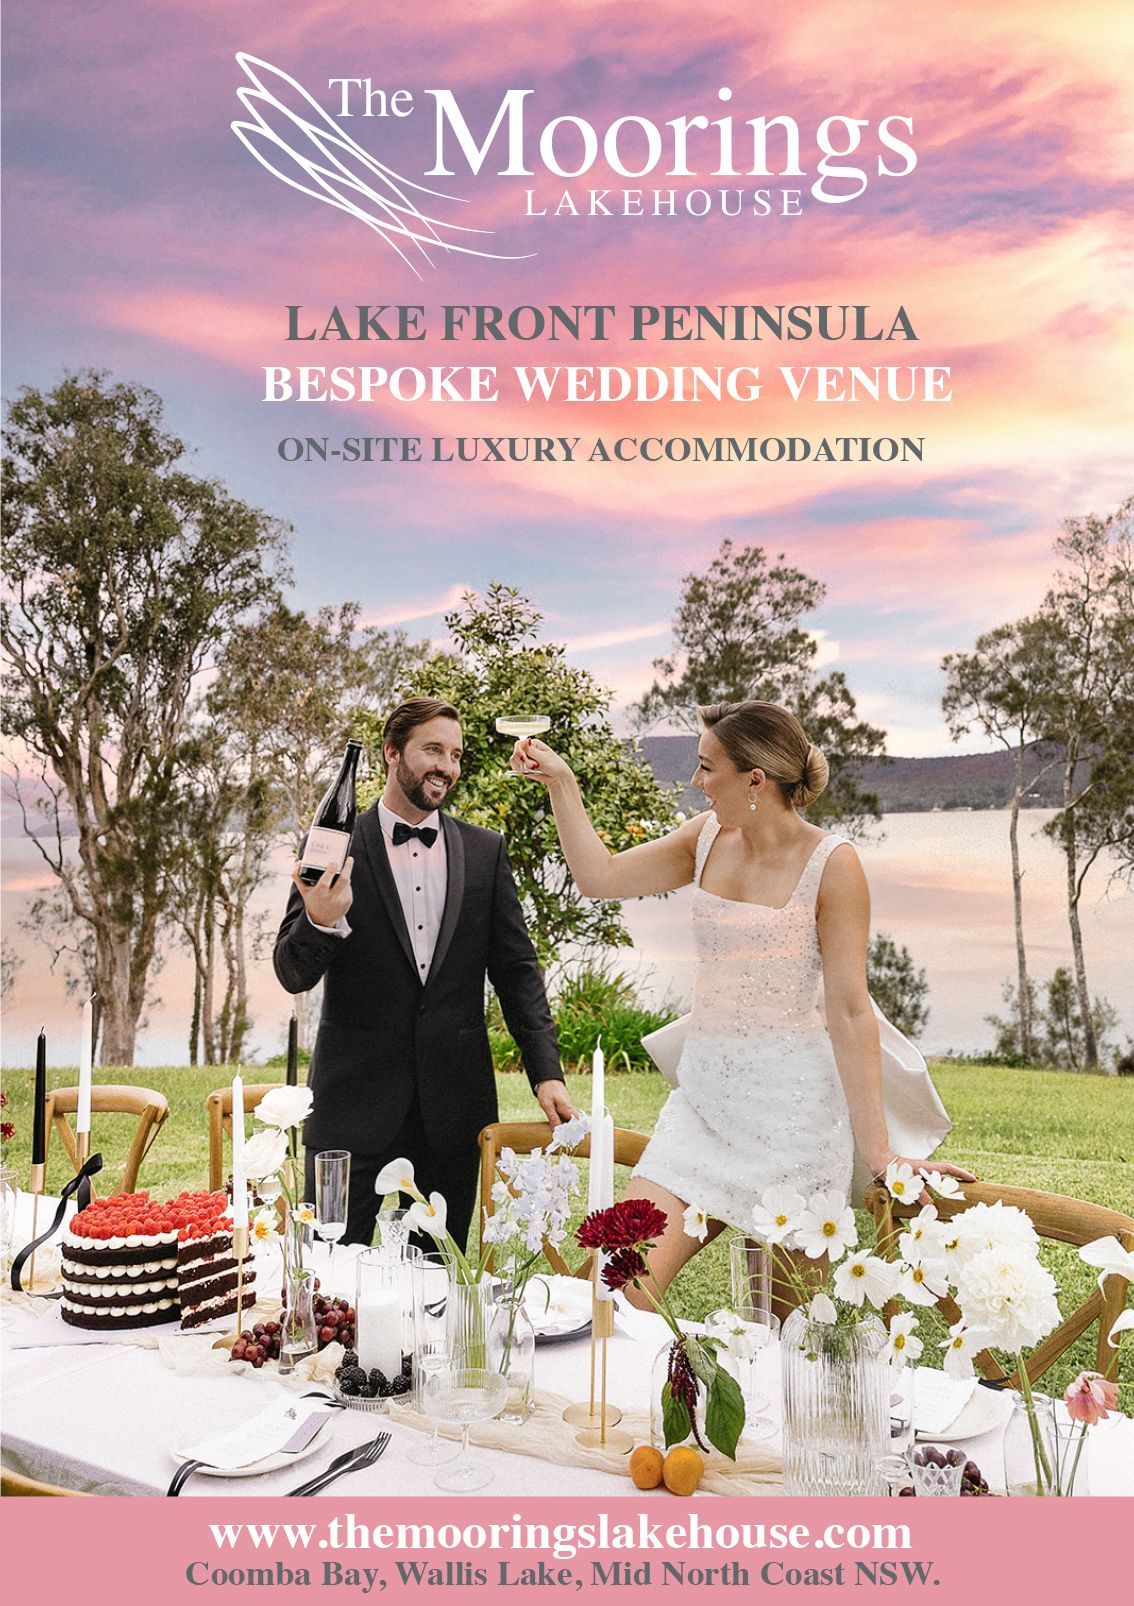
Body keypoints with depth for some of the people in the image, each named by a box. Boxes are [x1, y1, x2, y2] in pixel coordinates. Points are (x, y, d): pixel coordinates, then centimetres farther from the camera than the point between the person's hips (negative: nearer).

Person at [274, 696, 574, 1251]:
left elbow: (516, 969, 8)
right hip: (355, 1097, -2)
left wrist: (547, 1073, 0)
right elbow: (293, 975, -4)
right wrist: (320, 922, -26)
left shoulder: (485, 851, 6)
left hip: (453, 1102, 2)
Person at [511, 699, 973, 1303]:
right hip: (704, 1099, 5)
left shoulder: (830, 864, -12)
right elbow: (599, 876, 11)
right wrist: (561, 782, 9)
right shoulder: (706, 837, 5)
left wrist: (878, 1152, -14)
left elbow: (849, 1010, -13)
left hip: (791, 1108, -5)